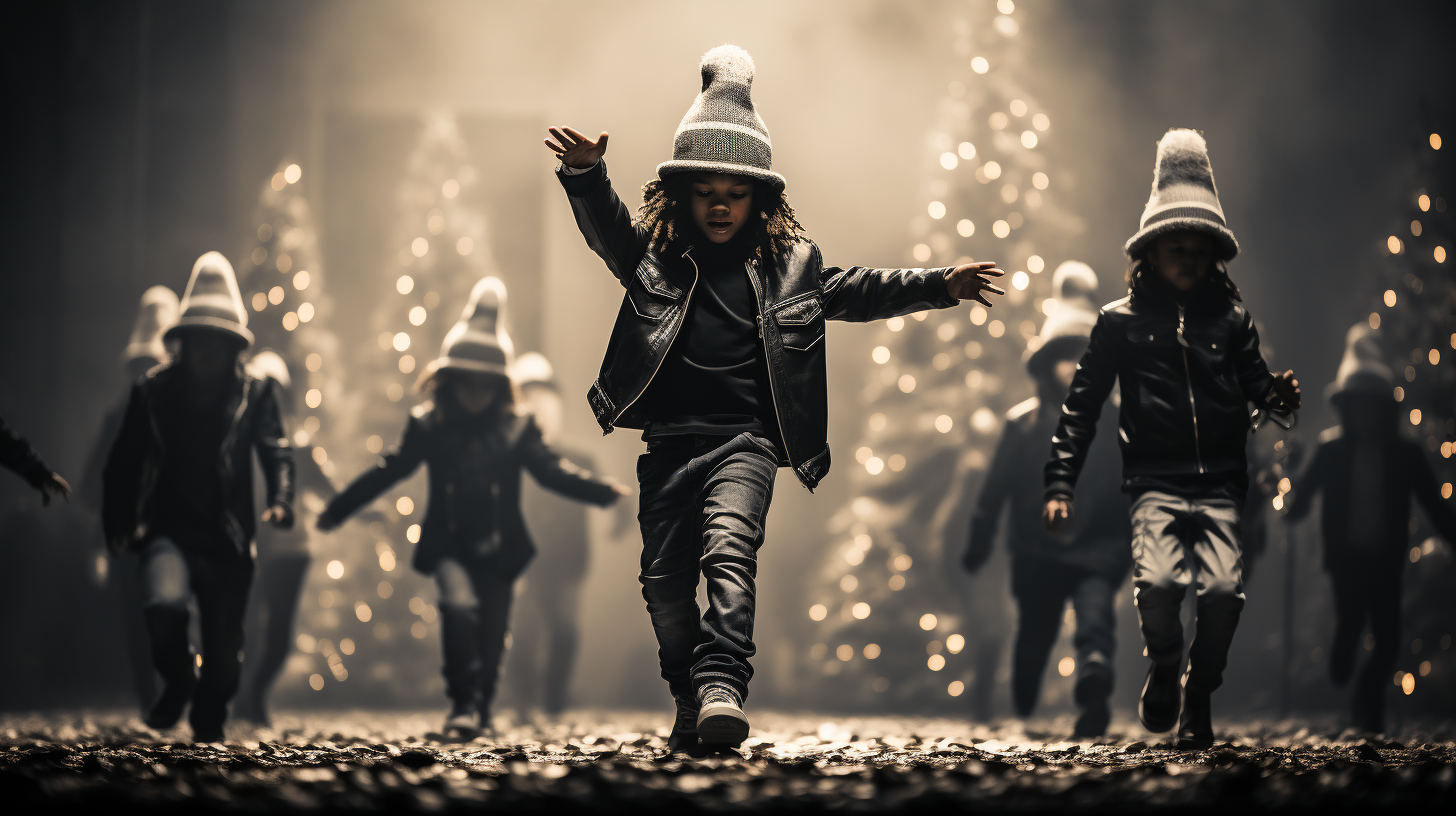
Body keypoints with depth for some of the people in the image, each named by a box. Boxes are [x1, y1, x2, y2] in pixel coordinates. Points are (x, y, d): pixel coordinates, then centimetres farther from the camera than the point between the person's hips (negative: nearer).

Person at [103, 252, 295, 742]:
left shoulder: (255, 393, 4)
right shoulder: (153, 392, 5)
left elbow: (275, 451, -7)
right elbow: (123, 463, 9)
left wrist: (280, 500, -26)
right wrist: (116, 526, -1)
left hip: (228, 540, 1)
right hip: (169, 531, -1)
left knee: (224, 650, 4)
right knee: (164, 601, -29)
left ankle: (209, 730, 32)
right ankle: (177, 680, 2)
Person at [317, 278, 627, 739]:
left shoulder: (516, 428, -1)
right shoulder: (429, 426, -2)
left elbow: (551, 470, -5)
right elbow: (389, 471, 5)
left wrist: (603, 492, -20)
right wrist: (337, 510, 6)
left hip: (500, 550, 2)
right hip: (450, 547, -1)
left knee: (492, 636, 6)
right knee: (459, 605, -28)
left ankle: (480, 714, 25)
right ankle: (464, 702, -22)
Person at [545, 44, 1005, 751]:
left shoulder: (791, 263, 9)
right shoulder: (654, 254, 8)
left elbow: (860, 292, 16)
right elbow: (605, 225, -6)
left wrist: (939, 286, 8)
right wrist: (585, 174, -27)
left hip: (746, 440, -2)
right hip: (667, 445, 2)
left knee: (729, 549, -26)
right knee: (665, 584, 6)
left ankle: (722, 685, -37)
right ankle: (690, 703, 25)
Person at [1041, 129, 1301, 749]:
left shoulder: (1231, 320, 14)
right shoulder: (1121, 321, 9)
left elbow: (1255, 386, 13)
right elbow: (1082, 405, 10)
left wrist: (1279, 396, -12)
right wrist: (1059, 483, 3)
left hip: (1219, 482, 2)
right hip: (1155, 481, -1)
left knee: (1224, 588, -18)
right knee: (1158, 580, -26)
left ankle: (1199, 695, 9)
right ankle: (1164, 669, 7)